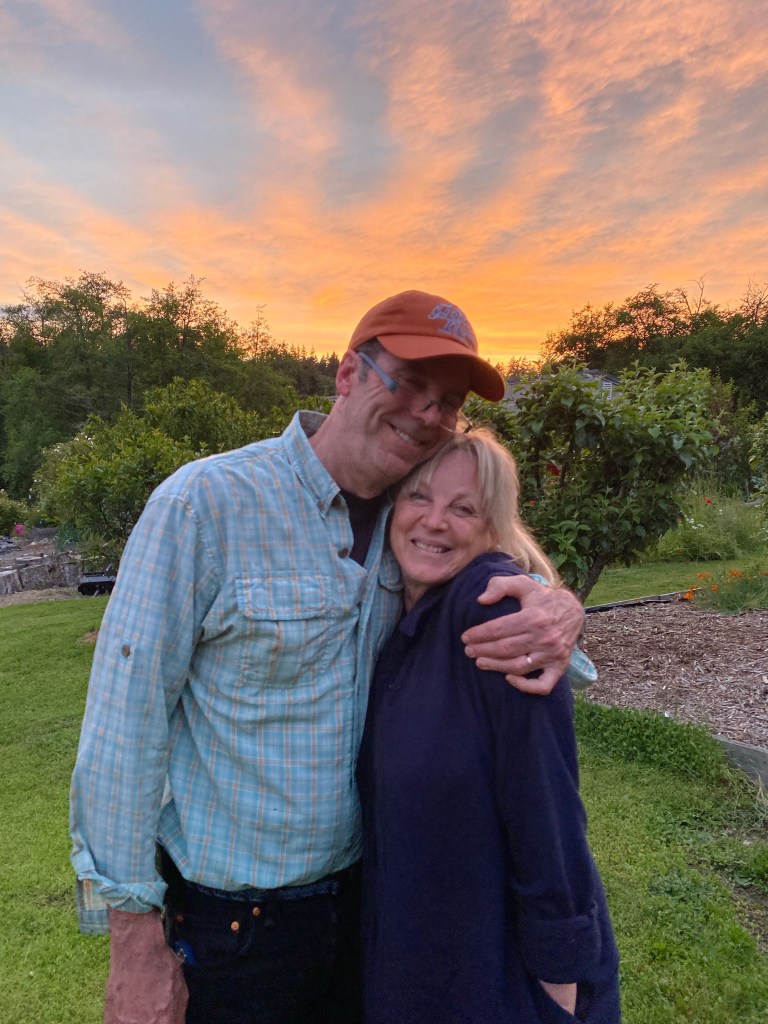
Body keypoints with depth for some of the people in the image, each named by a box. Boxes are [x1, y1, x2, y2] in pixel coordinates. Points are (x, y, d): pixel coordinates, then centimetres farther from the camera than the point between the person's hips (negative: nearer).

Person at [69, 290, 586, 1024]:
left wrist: (559, 608, -20)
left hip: (361, 892, 5)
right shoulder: (205, 502, -20)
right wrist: (133, 937, -12)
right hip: (224, 915, -4)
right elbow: (123, 728, -17)